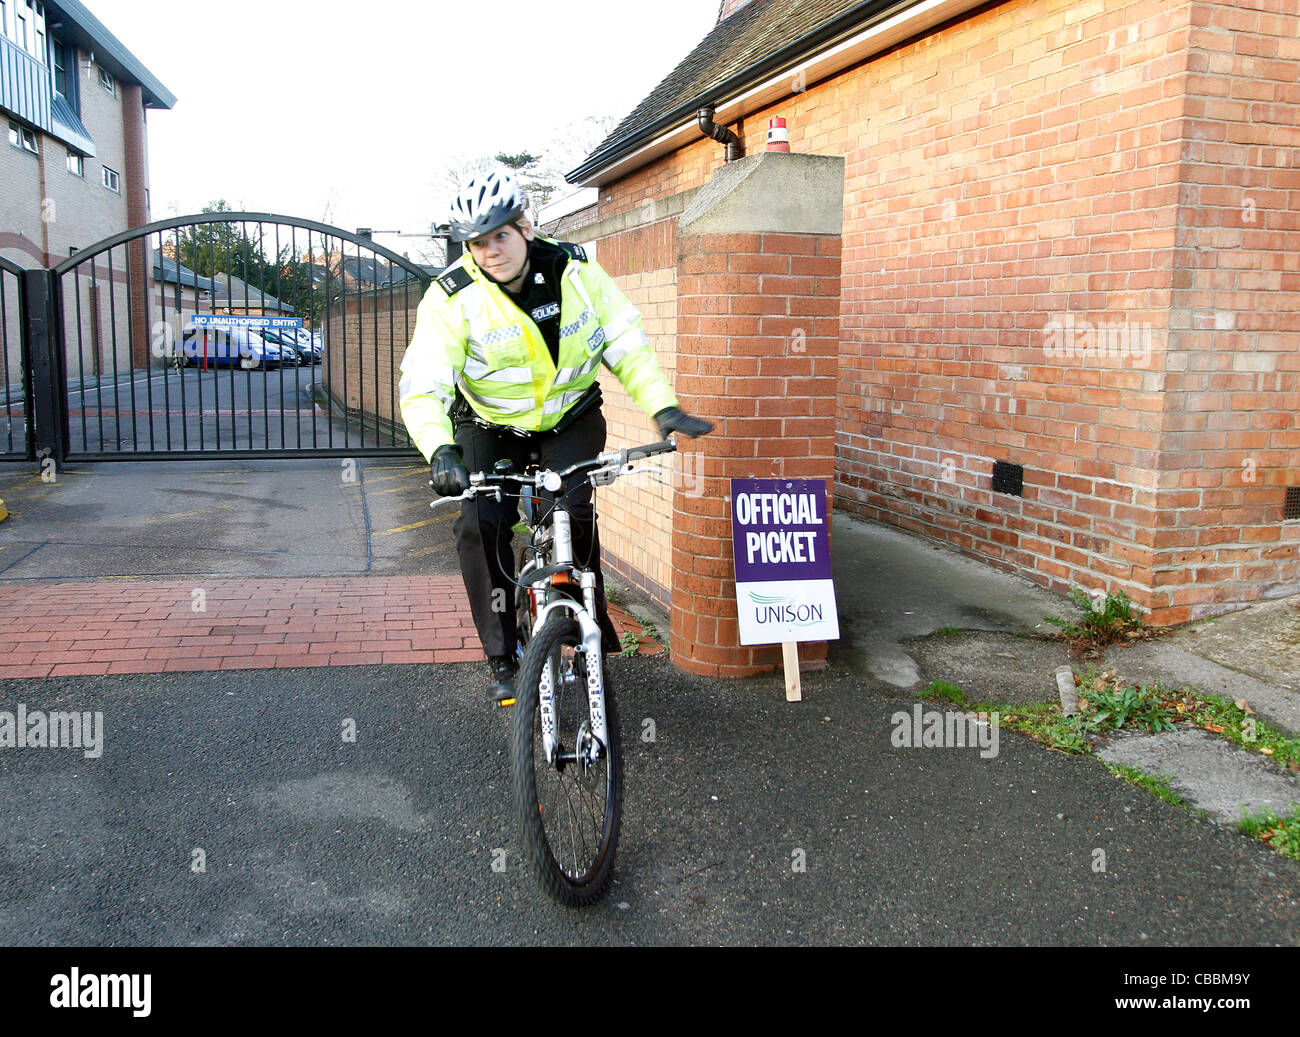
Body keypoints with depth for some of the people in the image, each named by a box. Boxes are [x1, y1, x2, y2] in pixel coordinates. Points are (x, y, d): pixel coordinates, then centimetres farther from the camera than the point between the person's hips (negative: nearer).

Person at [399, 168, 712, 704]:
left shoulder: (575, 269, -14)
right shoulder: (452, 297, -21)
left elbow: (626, 343, -9)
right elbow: (422, 386, -30)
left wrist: (663, 406, -23)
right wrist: (440, 450, -49)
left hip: (571, 417, 1)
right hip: (492, 428, 0)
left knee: (574, 515, -23)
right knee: (481, 527, -18)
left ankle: (592, 624, 2)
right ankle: (503, 660, -3)